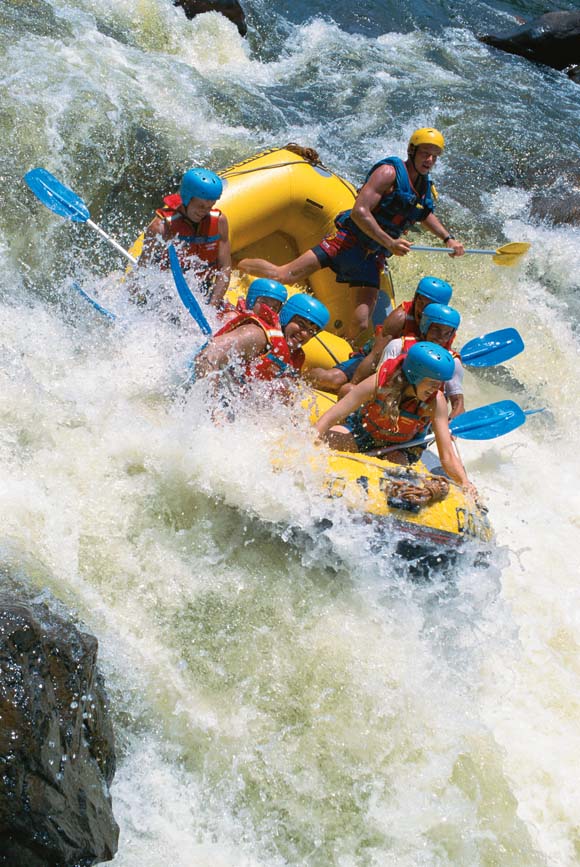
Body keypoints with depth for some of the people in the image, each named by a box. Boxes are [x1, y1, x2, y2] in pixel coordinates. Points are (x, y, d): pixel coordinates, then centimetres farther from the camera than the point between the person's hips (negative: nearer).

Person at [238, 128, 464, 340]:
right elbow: (359, 211, -22)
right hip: (350, 241, -6)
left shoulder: (427, 189, 11)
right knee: (282, 275, -12)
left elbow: (425, 216, 35)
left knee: (361, 324, -11)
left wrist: (447, 238, 23)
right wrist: (390, 243, -24)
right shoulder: (389, 173, -13)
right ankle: (233, 264, 11)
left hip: (373, 257, 6)